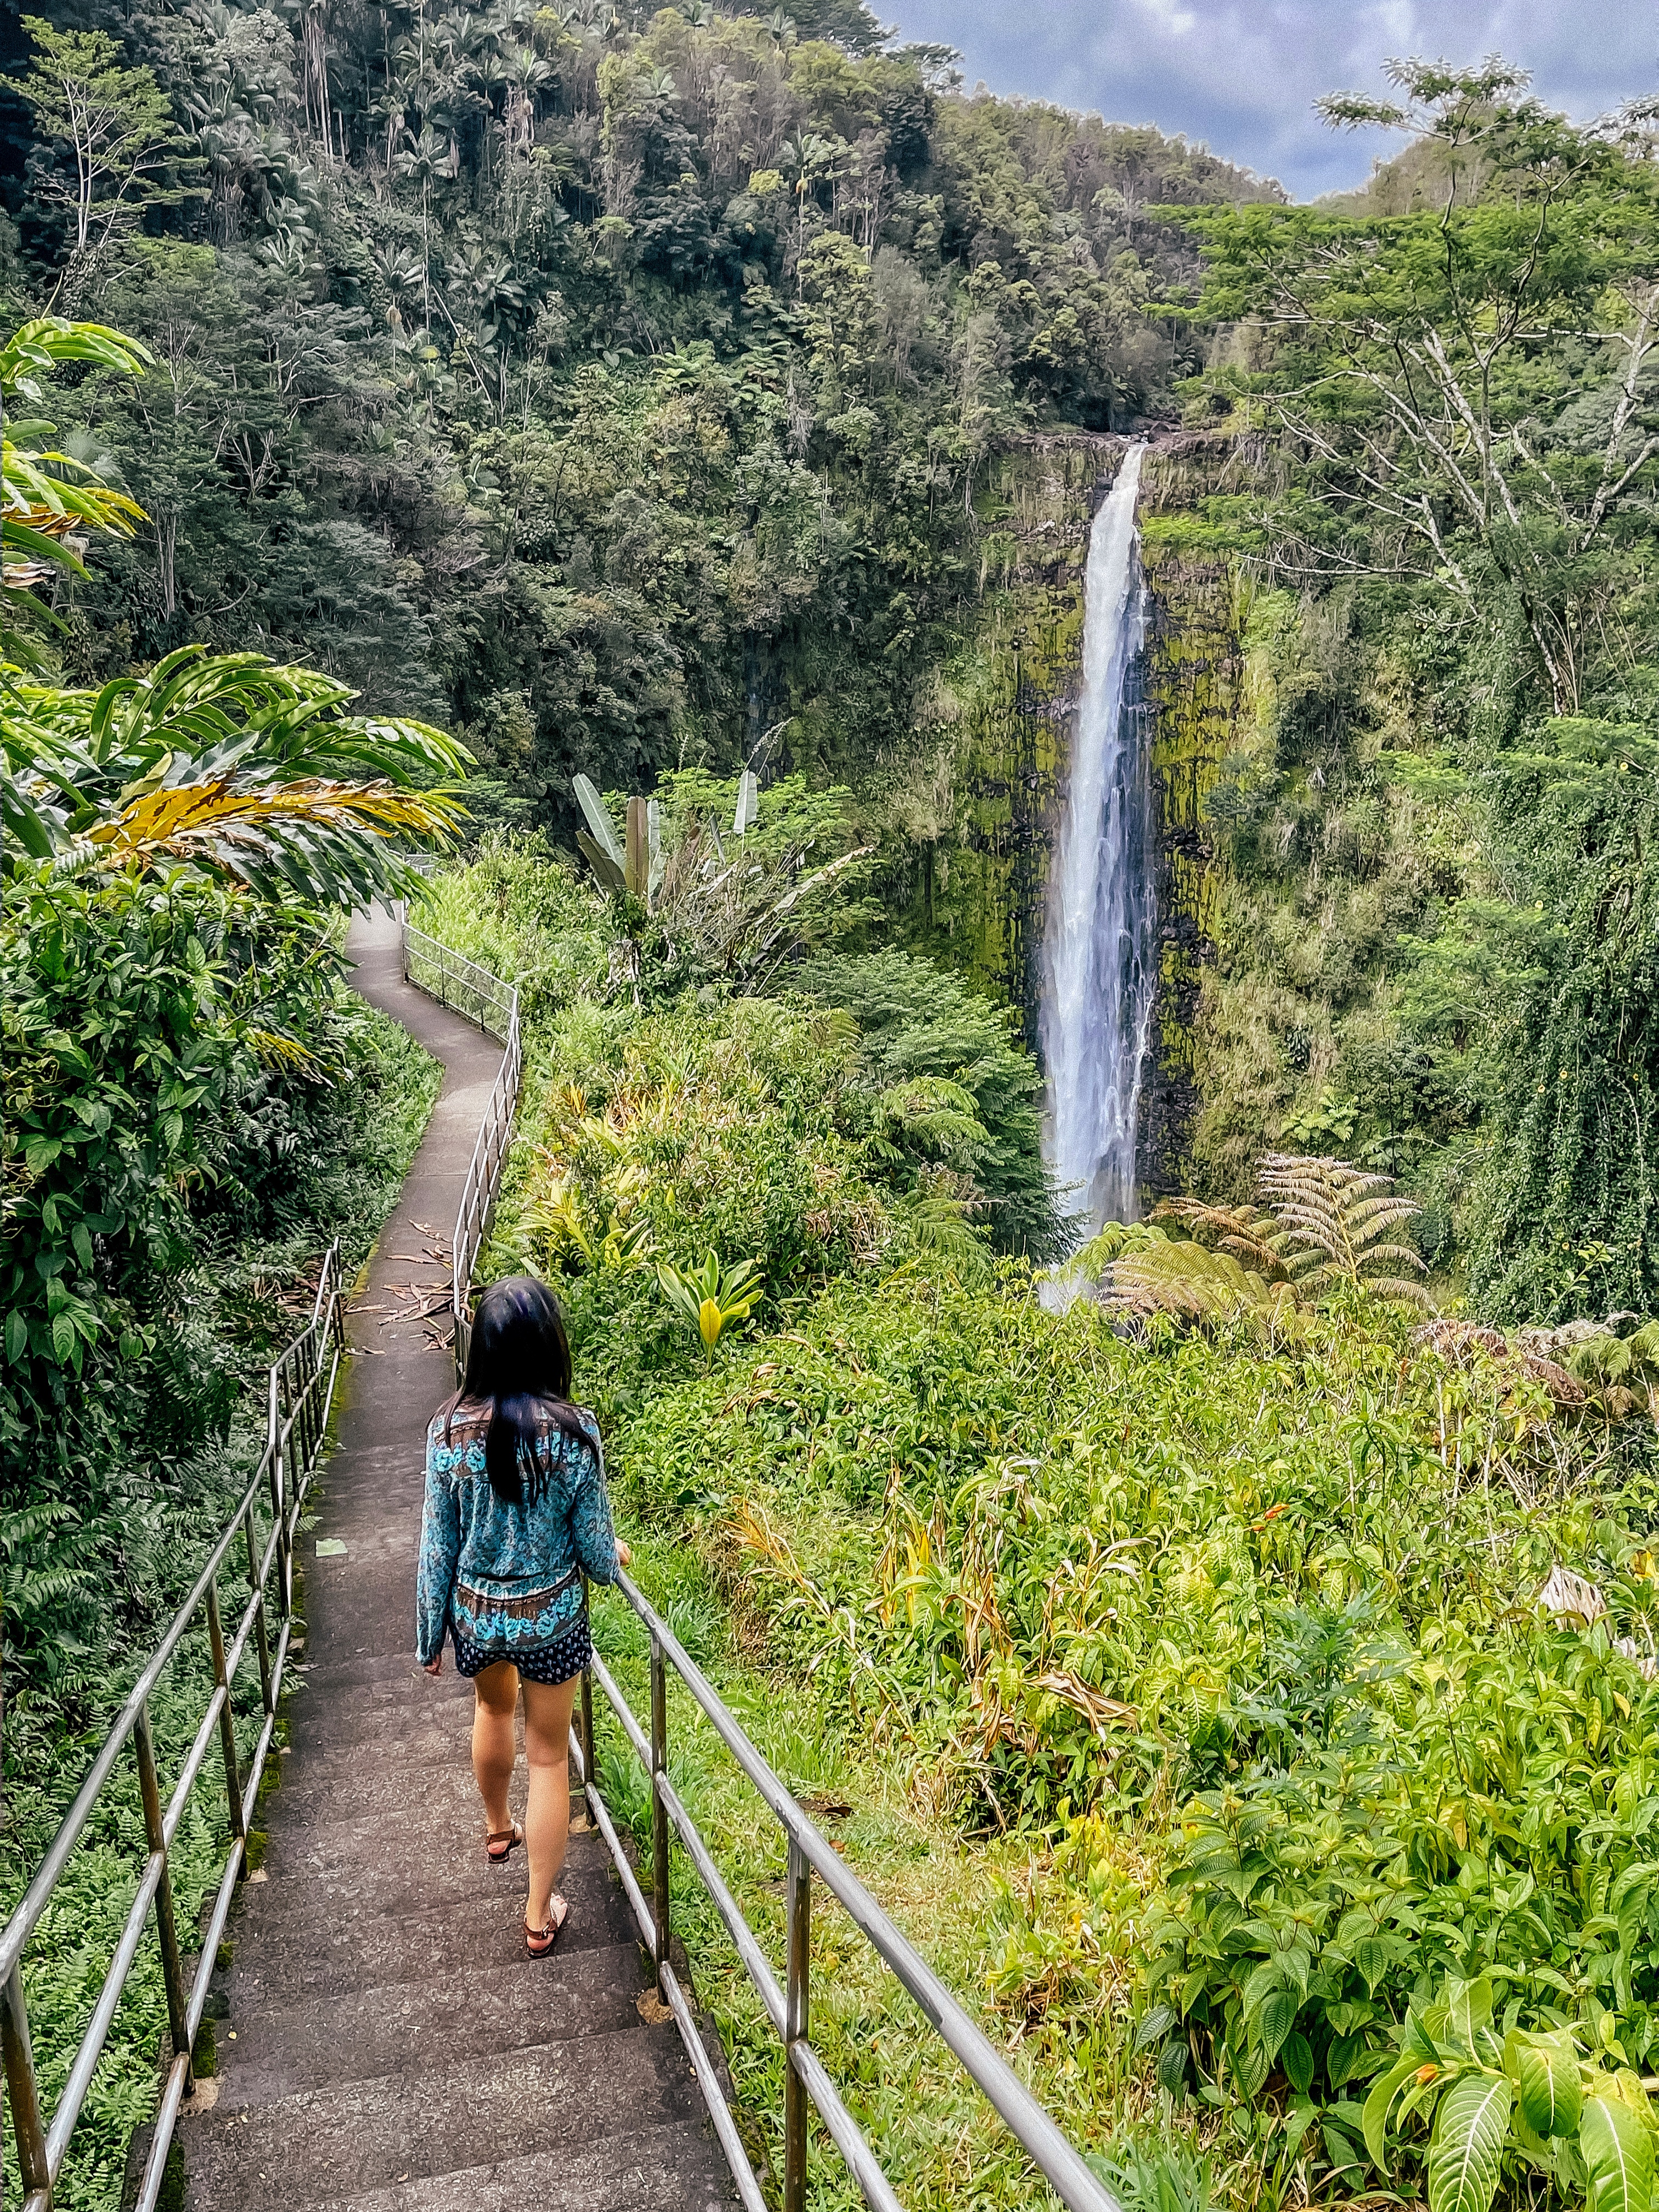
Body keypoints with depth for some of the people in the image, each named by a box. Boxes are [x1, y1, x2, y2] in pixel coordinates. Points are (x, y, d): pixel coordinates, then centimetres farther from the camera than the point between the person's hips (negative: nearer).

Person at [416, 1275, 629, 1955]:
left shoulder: (449, 1429, -17)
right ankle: (540, 1916, 26)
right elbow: (593, 1546, -12)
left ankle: (497, 1829, 56)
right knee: (549, 1754, 16)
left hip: (475, 1612, 3)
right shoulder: (573, 1432, -22)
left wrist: (429, 1636, 7)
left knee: (492, 1704, 33)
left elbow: (438, 1544, -7)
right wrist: (615, 1561, 12)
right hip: (551, 1616, -2)